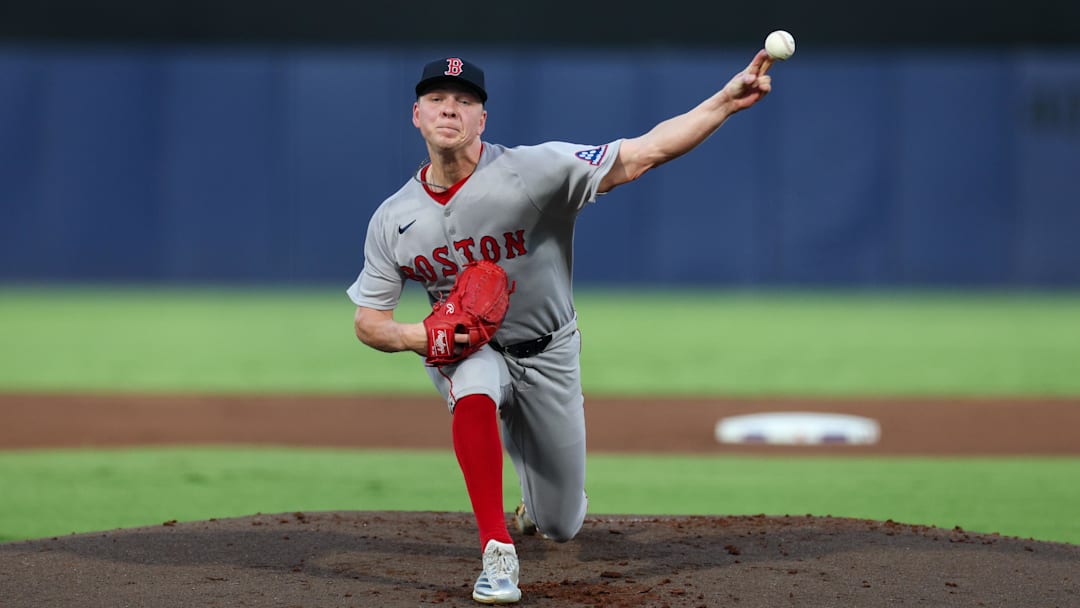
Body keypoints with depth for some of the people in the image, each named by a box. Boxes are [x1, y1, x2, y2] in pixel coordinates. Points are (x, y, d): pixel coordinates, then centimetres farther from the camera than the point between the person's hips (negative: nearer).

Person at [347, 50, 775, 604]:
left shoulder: (533, 171, -23)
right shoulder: (392, 220, -11)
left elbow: (642, 154, -30)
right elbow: (368, 322, -3)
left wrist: (725, 102, -43)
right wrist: (419, 336, -26)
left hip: (547, 355, 0)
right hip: (464, 350, 1)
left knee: (561, 526, 6)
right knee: (474, 393, -39)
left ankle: (537, 497, 47)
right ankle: (498, 553, -30)